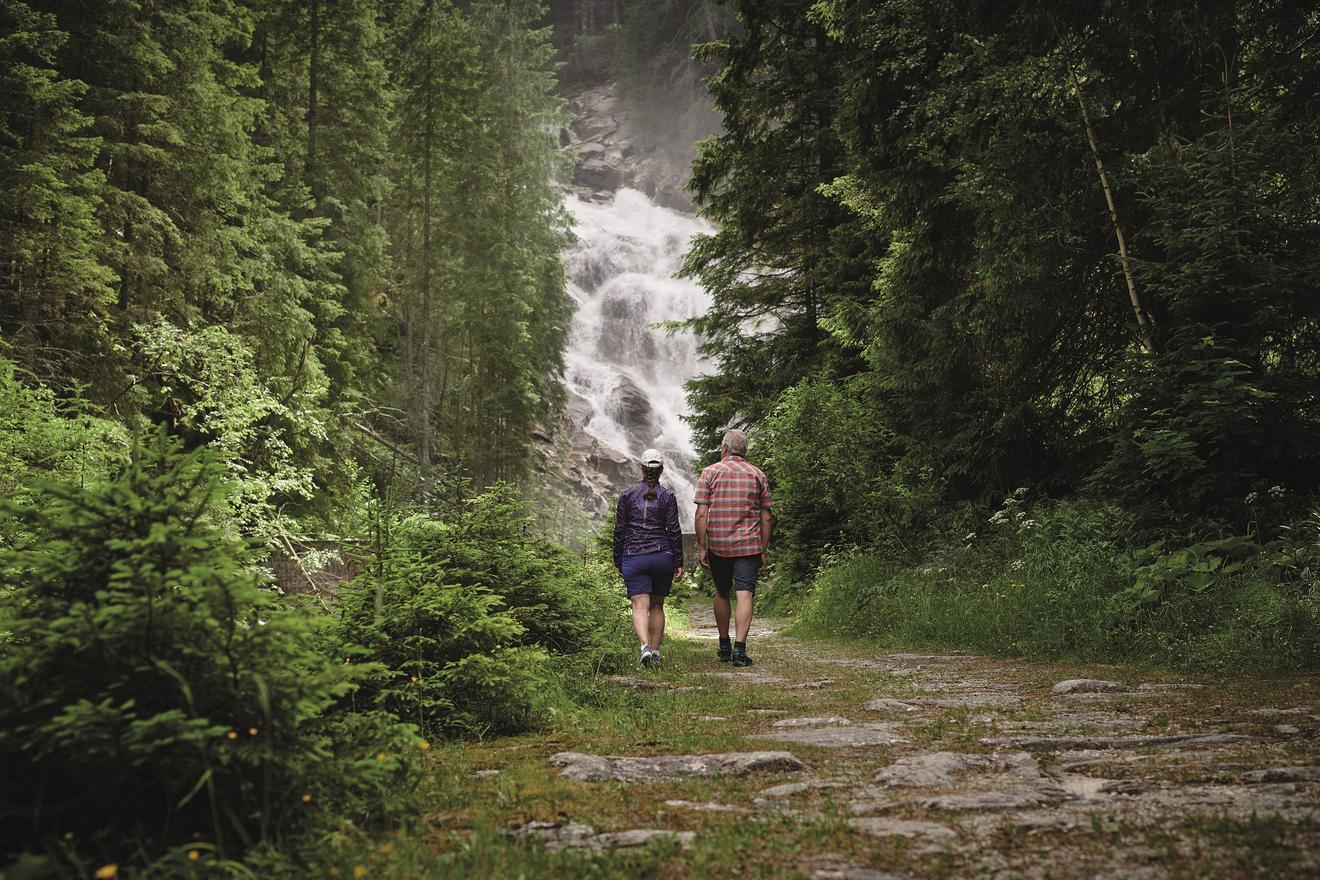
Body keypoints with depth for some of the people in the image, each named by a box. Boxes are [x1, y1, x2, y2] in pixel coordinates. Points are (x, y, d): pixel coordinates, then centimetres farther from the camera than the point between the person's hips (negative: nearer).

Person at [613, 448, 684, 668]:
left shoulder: (627, 494, 3)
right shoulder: (667, 497, 0)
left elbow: (619, 530, 3)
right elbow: (674, 531, -2)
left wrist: (617, 562, 10)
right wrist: (679, 563, 4)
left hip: (633, 558, 0)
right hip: (662, 557, 1)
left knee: (640, 606, -6)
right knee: (657, 606, 14)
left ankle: (645, 647, -27)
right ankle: (655, 652, 14)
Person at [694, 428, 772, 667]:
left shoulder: (710, 472, 2)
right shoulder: (757, 474, 6)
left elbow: (701, 514, -5)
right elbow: (765, 518, 6)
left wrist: (701, 547, 0)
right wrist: (763, 551, 11)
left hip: (717, 546, 1)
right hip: (749, 545, -1)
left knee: (721, 593, 17)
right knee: (745, 594, -4)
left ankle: (724, 646, 25)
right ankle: (739, 649, -15)